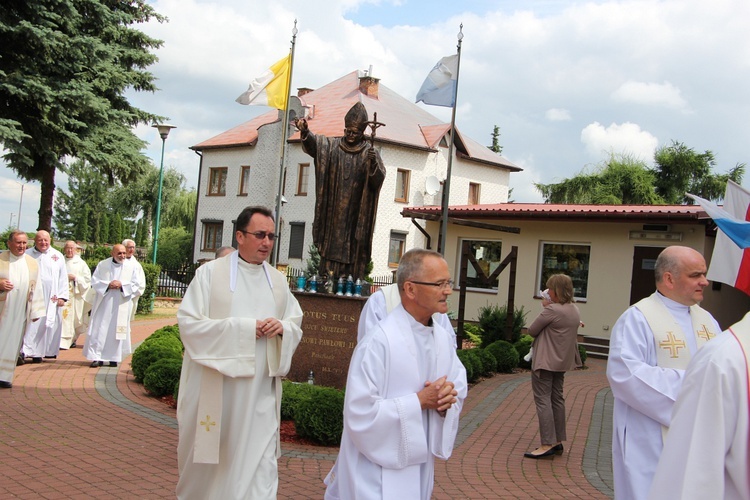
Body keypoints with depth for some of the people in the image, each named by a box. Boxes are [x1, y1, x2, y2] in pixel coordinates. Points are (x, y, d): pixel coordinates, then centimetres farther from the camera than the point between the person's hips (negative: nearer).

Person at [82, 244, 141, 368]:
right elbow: (94, 281, 2)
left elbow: (136, 284, 3)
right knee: (99, 329, -3)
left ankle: (114, 357, 8)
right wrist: (108, 285, -14)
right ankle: (97, 357, 1)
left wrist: (122, 285, -12)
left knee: (117, 329, 1)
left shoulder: (131, 266, 4)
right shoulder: (102, 265, 5)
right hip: (104, 303, 0)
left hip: (121, 305, 0)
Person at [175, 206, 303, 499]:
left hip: (260, 391, 3)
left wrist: (282, 328, -12)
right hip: (215, 389, -2)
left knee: (258, 462, -1)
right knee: (207, 457, 13)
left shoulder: (278, 281, 9)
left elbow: (296, 325, 12)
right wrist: (241, 327, -16)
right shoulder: (211, 273, -4)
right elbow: (189, 322, -10)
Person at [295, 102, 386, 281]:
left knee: (353, 251, -3)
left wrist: (373, 163, -30)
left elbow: (378, 180, -10)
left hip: (355, 215, -2)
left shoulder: (370, 153, 2)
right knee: (331, 245, 0)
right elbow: (313, 142, -9)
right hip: (333, 211, 2)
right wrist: (305, 131, -31)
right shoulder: (332, 146, 8)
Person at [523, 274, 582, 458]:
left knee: (543, 399, -4)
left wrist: (545, 308, -4)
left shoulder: (552, 310, -21)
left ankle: (547, 444, -5)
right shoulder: (574, 310, 6)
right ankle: (558, 441, 22)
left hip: (545, 362, -9)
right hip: (562, 361, 9)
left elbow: (532, 330, -13)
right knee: (557, 398, 16)